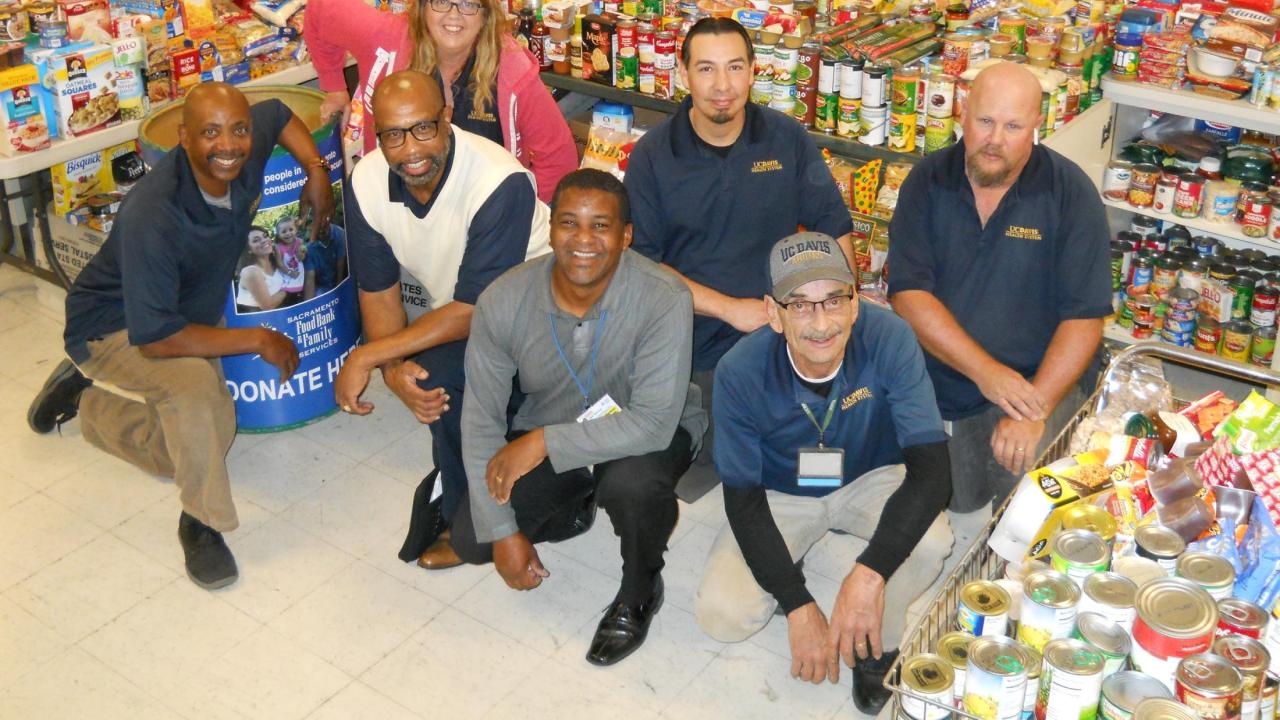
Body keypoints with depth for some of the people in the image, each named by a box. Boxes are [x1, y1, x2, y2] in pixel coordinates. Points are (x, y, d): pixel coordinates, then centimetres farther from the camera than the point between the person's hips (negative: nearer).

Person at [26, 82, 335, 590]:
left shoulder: (247, 153, -18)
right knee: (194, 382, -38)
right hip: (112, 326, -8)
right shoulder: (152, 216, -38)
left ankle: (86, 399, 32)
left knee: (208, 442, 10)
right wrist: (258, 341, -31)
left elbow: (278, 114, 8)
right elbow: (154, 338, -38)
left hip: (187, 315, 8)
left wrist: (316, 170, -9)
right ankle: (201, 523, -17)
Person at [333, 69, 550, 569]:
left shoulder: (500, 183, -30)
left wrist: (367, 357, -25)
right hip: (451, 312, 5)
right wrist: (394, 369, -20)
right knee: (431, 378, -26)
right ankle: (459, 501, 2)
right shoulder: (368, 181, -11)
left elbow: (475, 310, -26)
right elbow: (377, 289, -1)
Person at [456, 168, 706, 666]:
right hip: (543, 434, 4)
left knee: (632, 483, -37)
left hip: (645, 433, -3)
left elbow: (653, 423, -34)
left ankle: (640, 592, -2)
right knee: (471, 540, -8)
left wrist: (543, 443, -32)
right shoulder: (502, 302, -21)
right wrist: (503, 532, -16)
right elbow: (481, 421, -13)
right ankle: (576, 507, 23)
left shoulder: (664, 299, -31)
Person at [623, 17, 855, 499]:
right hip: (688, 352, -1)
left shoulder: (788, 139, 1)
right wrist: (729, 308, -14)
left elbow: (833, 228, 6)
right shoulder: (651, 155, -3)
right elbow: (641, 261, -6)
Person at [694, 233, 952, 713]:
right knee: (721, 615, -20)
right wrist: (798, 607, -26)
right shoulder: (740, 373, -27)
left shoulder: (889, 339, -29)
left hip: (871, 479, 0)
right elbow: (743, 498, -18)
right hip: (781, 494, 0)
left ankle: (878, 642, 0)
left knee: (929, 541, -33)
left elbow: (930, 466, -31)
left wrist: (870, 573, -43)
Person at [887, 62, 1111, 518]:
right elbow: (908, 293, -8)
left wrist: (1034, 411, -20)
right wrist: (984, 370, -19)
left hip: (1042, 383, -2)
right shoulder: (928, 181, 0)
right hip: (938, 384, 2)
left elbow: (1085, 317, -10)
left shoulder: (1070, 193, -6)